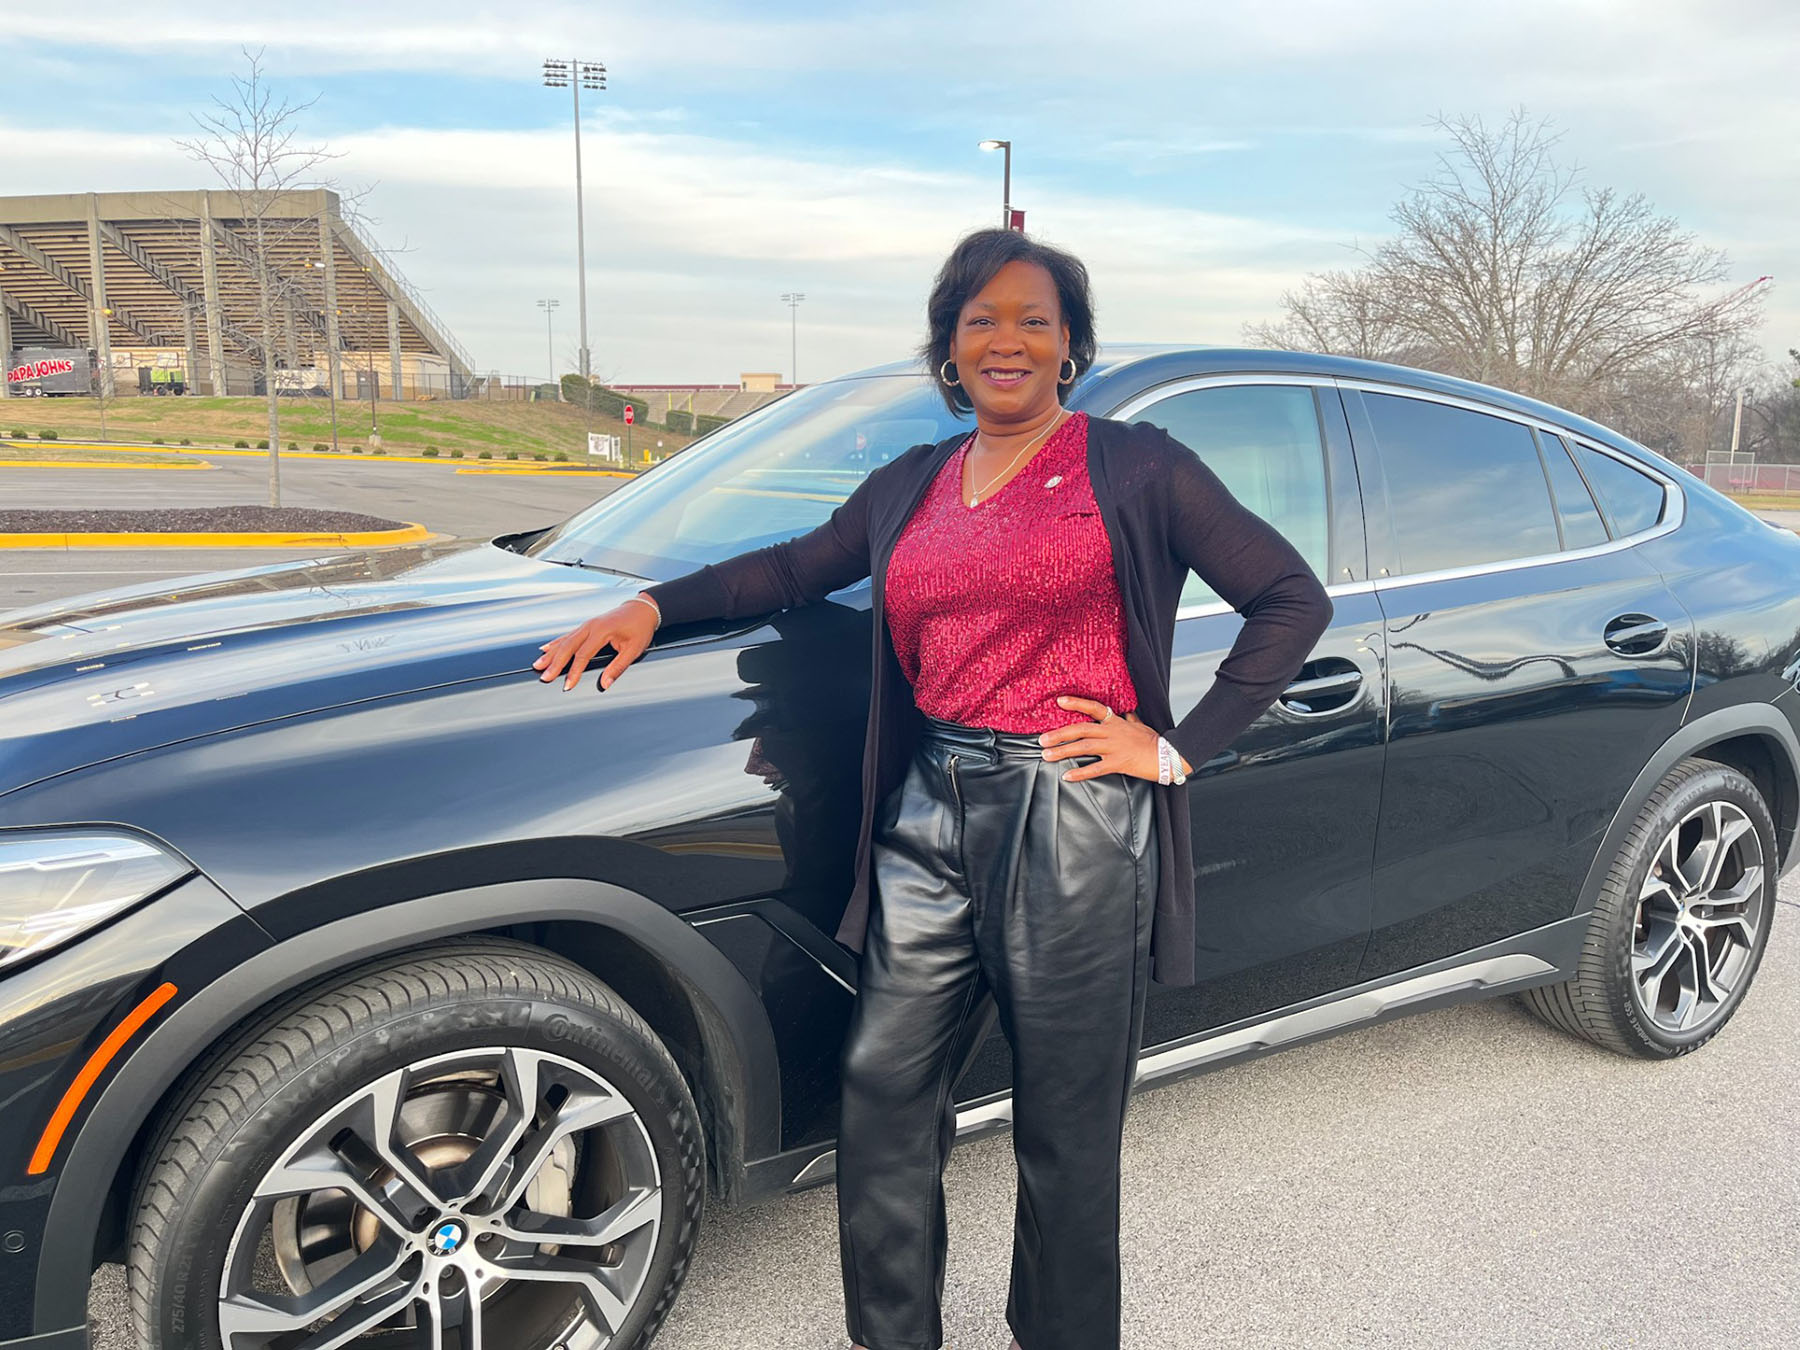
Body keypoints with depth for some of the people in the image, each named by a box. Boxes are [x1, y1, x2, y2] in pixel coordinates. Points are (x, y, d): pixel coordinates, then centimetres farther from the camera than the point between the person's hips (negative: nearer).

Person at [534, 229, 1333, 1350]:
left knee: (1066, 1128, 7)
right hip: (929, 816, 5)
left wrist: (1180, 748, -6)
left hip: (1074, 825, -5)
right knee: (884, 1087, 9)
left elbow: (1293, 600, -1)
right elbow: (797, 567, 22)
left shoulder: (1136, 467, 0)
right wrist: (654, 606, 9)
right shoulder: (909, 486, 15)